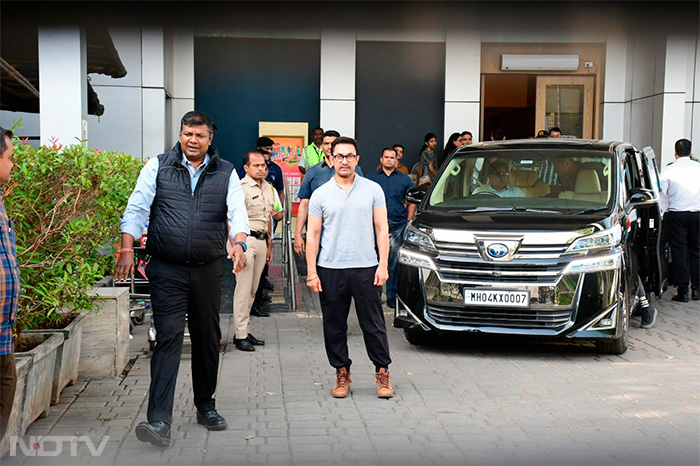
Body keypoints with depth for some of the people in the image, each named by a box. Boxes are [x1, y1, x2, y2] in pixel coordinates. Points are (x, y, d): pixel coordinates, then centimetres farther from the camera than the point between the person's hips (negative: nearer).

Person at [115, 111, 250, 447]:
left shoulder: (226, 173, 7)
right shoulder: (157, 167, 5)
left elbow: (237, 212, -4)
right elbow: (136, 209, -1)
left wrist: (239, 243, -24)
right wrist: (126, 249, -13)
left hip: (208, 270, 2)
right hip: (167, 271, -2)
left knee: (207, 339, 12)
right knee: (168, 338, -10)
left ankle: (205, 406, 28)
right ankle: (159, 419, -12)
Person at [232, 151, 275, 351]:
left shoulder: (267, 187, 15)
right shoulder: (240, 188, -10)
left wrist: (269, 244, 23)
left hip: (261, 240, 7)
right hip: (245, 239, -7)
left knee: (252, 289, 10)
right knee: (243, 288, -7)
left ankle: (244, 331, 17)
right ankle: (240, 336, -3)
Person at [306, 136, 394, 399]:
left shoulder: (373, 190, 5)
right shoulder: (320, 194, 5)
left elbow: (382, 230, 5)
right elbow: (313, 235, 5)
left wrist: (383, 265, -4)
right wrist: (312, 272, -2)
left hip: (366, 268, -1)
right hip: (331, 269, 1)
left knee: (374, 324, 3)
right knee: (334, 326, 7)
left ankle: (382, 372, 16)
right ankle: (342, 373, 20)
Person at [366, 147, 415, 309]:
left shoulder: (405, 179, 12)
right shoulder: (371, 178, 9)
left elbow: (412, 202, 15)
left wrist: (408, 222, 6)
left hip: (398, 226, 1)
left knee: (395, 263, 0)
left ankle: (392, 296, 7)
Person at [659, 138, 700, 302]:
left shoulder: (668, 170, -5)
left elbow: (661, 194, -5)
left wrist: (665, 213, 5)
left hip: (676, 215, -2)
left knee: (679, 252, 2)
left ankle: (683, 291, 0)